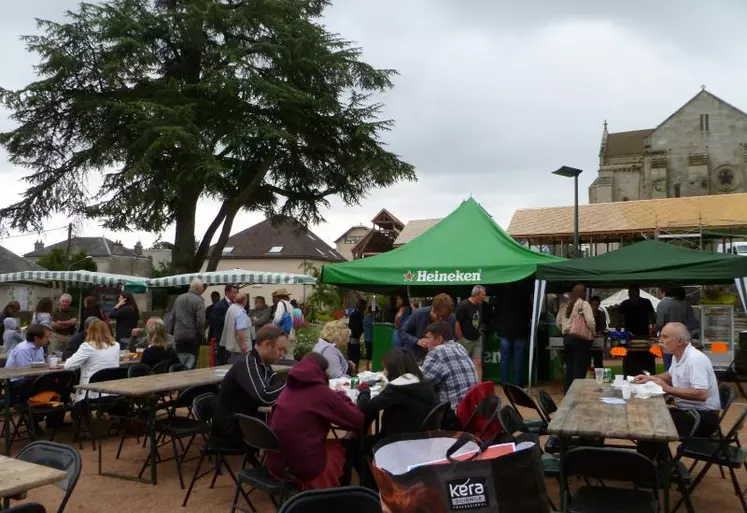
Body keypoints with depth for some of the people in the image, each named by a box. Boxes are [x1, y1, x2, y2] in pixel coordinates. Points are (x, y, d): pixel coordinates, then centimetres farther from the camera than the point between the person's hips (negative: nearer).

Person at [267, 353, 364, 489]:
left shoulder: (288, 389, 5)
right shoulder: (321, 392, -12)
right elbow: (358, 421, -7)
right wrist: (341, 397, 8)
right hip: (306, 467, -6)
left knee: (331, 443, 27)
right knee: (346, 445, 21)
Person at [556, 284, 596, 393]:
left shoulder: (565, 305, 11)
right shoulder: (584, 304, -9)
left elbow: (558, 321, 15)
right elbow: (590, 321, -17)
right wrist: (592, 333, -1)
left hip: (567, 338, 7)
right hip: (580, 339, -6)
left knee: (569, 368, 13)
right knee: (579, 370, -1)